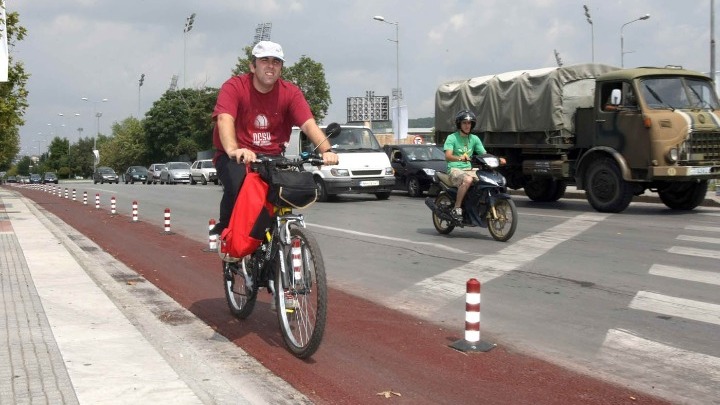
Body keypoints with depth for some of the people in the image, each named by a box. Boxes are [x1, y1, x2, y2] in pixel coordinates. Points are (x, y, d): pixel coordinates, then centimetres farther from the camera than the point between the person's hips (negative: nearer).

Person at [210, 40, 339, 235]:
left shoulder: (291, 92, -1)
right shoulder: (234, 86, -10)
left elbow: (309, 124, -14)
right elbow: (224, 119, -27)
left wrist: (326, 151, -33)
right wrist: (233, 150, -47)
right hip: (235, 158, -3)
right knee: (238, 184, -34)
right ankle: (224, 228, -7)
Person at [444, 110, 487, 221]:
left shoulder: (474, 139, 14)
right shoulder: (452, 138, -2)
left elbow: (484, 154, 9)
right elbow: (448, 156, -16)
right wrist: (459, 158, -37)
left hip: (469, 169, 5)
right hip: (455, 169, -5)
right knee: (468, 180, -36)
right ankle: (457, 208, -27)